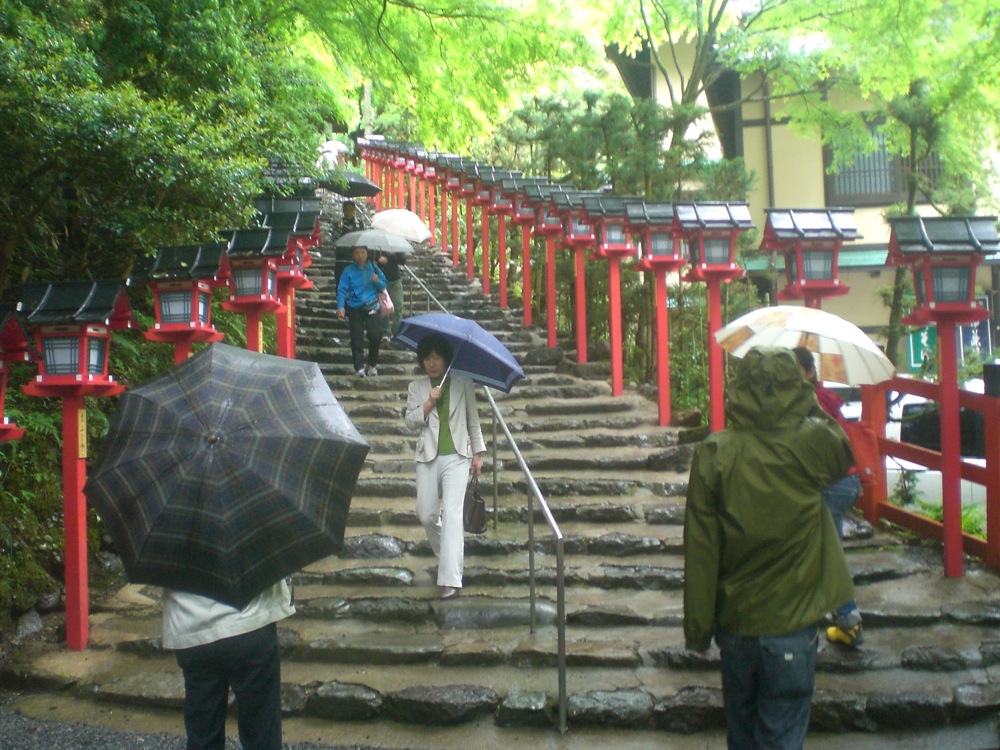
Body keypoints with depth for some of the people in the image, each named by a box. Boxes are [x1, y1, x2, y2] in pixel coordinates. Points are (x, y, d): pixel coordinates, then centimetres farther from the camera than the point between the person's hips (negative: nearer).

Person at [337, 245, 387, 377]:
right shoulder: (348, 271, 0)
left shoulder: (373, 268, 7)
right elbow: (342, 290, -6)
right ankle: (359, 367, 4)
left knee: (375, 335, -8)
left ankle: (372, 365, 10)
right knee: (357, 338, -3)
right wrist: (341, 307, -20)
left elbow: (383, 286, 10)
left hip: (372, 307, 1)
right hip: (355, 308, -1)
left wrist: (377, 281, -13)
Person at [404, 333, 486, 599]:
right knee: (426, 515, 4)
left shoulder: (463, 383, 8)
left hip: (457, 456, -2)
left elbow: (473, 420, 11)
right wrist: (429, 403, -13)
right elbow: (410, 422, 1)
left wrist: (478, 453, 8)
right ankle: (448, 557, 33)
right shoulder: (416, 388, 10)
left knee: (451, 513, -14)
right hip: (428, 457, 3)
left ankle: (450, 579, -18)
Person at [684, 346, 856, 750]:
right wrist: (809, 407, 14)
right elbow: (845, 452, 14)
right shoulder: (812, 443, -13)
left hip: (735, 618, 1)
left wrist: (697, 627, 0)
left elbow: (700, 549, -9)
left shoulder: (713, 453, -12)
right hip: (792, 622, -1)